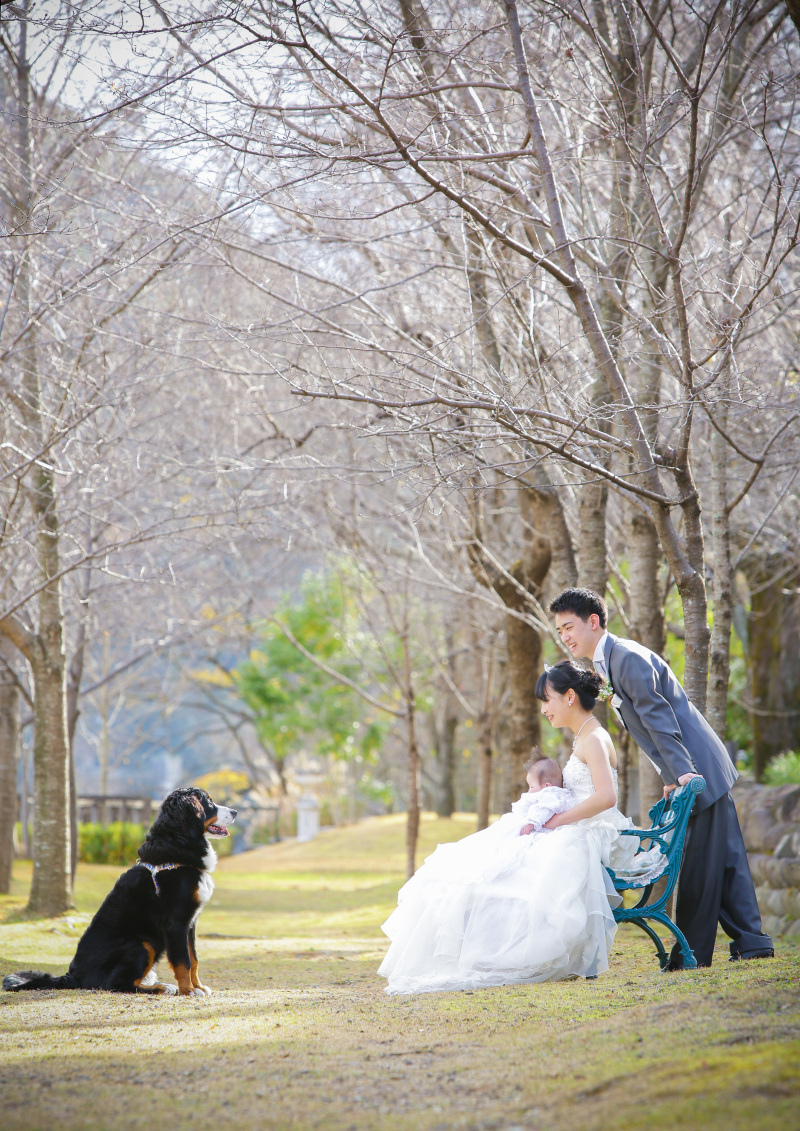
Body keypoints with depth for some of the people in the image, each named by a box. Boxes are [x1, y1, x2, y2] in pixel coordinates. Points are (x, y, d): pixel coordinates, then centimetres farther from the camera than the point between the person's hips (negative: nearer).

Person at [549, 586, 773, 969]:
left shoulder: (627, 657, -15)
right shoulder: (610, 662, 16)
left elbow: (659, 717, -22)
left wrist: (683, 773, -26)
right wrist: (670, 778, 18)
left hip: (698, 772, -10)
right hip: (685, 773, 10)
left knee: (699, 863, -5)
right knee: (724, 859, 11)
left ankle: (691, 953, -1)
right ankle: (751, 942, 14)